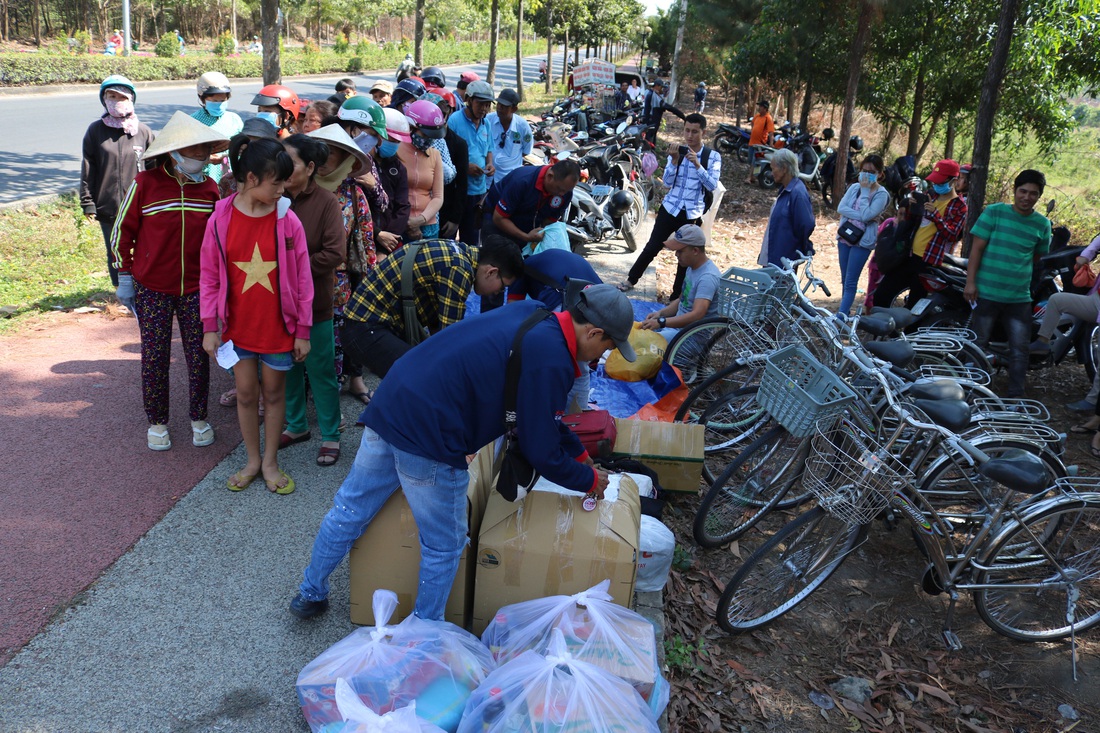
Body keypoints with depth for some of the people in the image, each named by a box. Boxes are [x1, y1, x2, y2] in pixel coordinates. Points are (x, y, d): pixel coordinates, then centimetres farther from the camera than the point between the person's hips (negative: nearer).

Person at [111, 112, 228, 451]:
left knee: (199, 356, 8)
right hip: (152, 289, -2)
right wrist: (125, 277, 0)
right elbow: (122, 231, -1)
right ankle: (157, 421, 24)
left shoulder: (209, 188, -1)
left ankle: (199, 418, 26)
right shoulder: (145, 184, -10)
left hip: (197, 289, 2)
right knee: (154, 358, 7)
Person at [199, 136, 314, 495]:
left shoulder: (287, 220, -9)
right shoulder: (221, 219, -7)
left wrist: (303, 329, -3)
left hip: (278, 326, -1)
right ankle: (252, 461, 31)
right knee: (246, 393, 12)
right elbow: (209, 276, 0)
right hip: (237, 325, 1)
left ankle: (271, 462, 29)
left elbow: (302, 277, -4)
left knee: (274, 392, 12)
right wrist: (210, 326, -2)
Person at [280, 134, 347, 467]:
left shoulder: (326, 202, -10)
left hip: (314, 303, -4)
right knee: (287, 367, 16)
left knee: (321, 370, 4)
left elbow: (335, 252, -16)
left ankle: (330, 436, 17)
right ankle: (296, 425, 34)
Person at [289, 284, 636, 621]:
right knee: (444, 546, 13)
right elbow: (541, 452, -9)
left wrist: (580, 454, 31)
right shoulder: (551, 362, -15)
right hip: (428, 438, -9)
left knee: (350, 509, 23)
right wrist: (590, 480, 9)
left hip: (389, 405, 9)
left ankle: (310, 595, 42)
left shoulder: (530, 314, 11)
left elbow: (543, 412, 24)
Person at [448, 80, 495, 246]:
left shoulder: (485, 124, 13)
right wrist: (465, 167, -21)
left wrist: (489, 164, 2)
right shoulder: (454, 120, -10)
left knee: (471, 235, 17)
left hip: (478, 188, 7)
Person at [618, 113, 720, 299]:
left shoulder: (713, 156, -4)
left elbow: (712, 185, -14)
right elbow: (667, 182, -5)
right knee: (652, 248, 3)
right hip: (670, 208, 1)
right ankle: (631, 280, 22)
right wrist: (674, 160, -20)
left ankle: (676, 296, 21)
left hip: (692, 214, 0)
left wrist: (697, 164, -24)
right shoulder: (677, 151, 0)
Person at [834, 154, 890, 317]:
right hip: (845, 236, 6)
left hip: (863, 241, -5)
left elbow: (866, 215, -20)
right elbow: (841, 208, -5)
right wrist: (859, 215, -17)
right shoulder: (854, 187, 7)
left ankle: (841, 316, -10)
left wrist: (865, 191, -14)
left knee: (850, 282, -8)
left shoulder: (882, 194, -8)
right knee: (845, 279, 13)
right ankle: (846, 312, 23)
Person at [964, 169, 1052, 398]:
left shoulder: (1043, 224, 7)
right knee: (977, 345, 6)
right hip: (986, 293, -3)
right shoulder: (994, 212, -2)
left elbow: (1038, 257, 17)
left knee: (1020, 349, 2)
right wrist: (970, 281, -10)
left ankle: (1015, 395, 11)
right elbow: (976, 248, -4)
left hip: (1020, 297, 3)